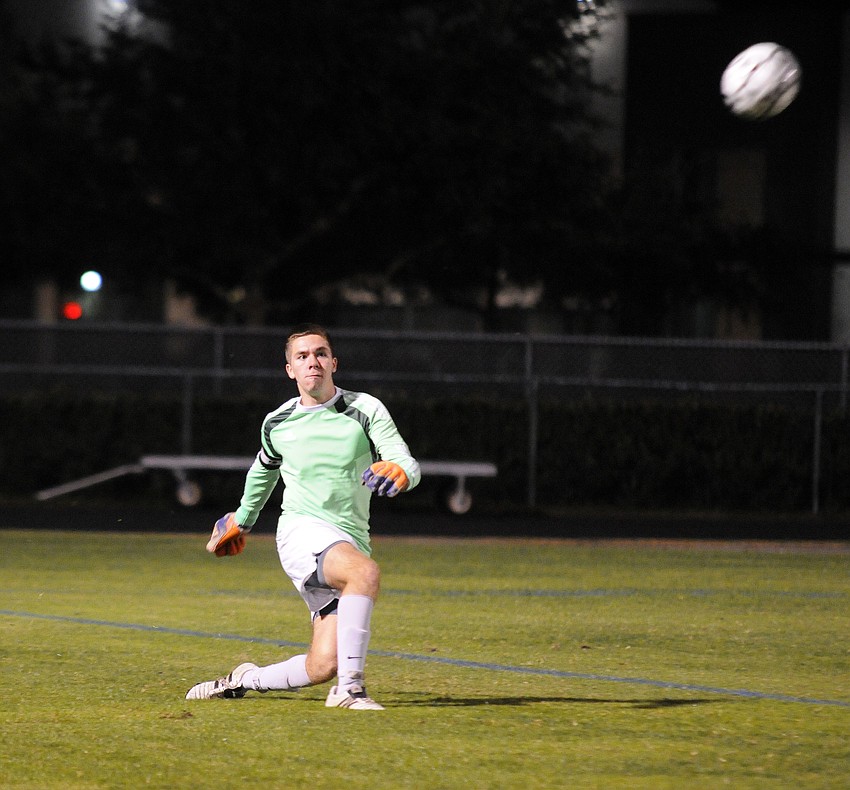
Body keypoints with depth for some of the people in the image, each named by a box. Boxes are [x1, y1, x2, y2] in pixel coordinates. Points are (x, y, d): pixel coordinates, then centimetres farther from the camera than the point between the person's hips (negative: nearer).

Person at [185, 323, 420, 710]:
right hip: (302, 531, -2)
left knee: (323, 665, -11)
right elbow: (264, 469, 31)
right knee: (366, 572, -36)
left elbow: (408, 465, -7)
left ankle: (245, 680, 15)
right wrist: (242, 519, 44)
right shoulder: (277, 423, 9)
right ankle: (349, 688, -35)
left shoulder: (366, 409, 4)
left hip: (351, 543, 2)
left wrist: (398, 472, -31)